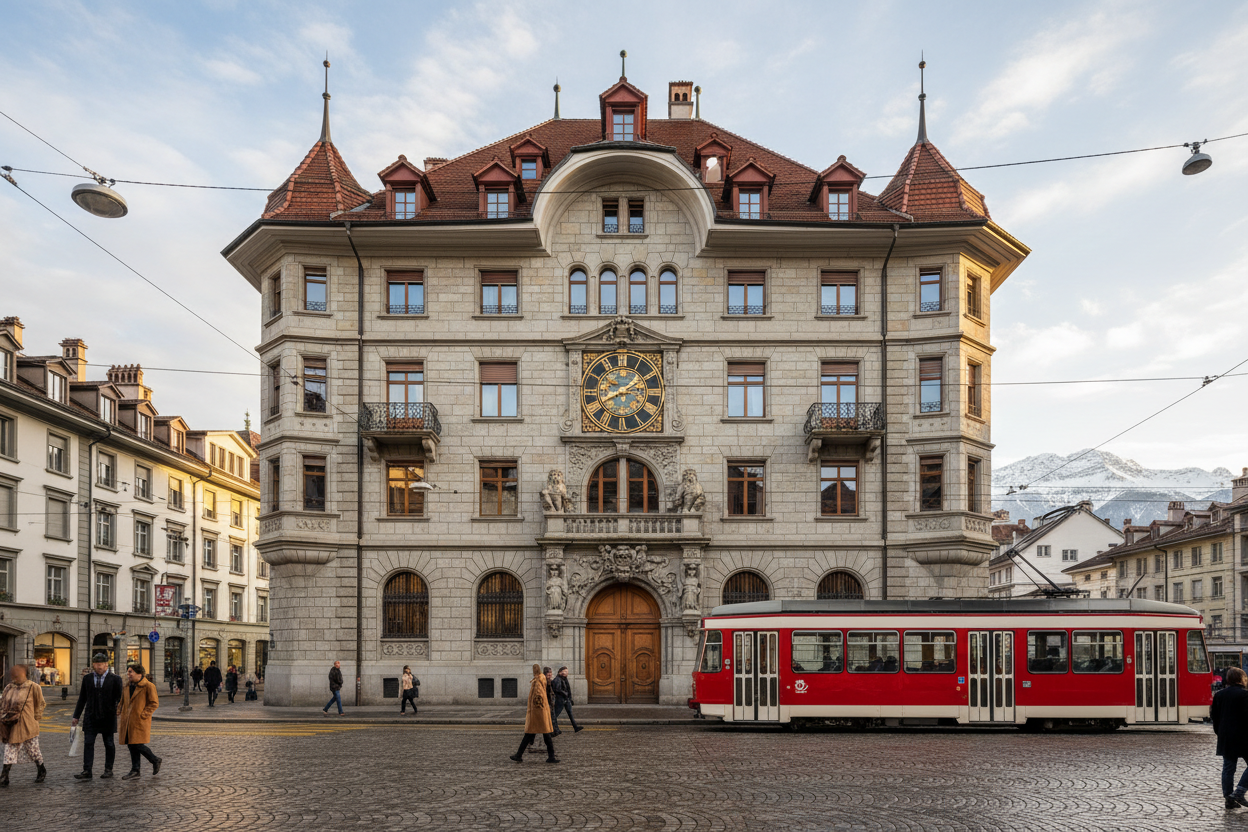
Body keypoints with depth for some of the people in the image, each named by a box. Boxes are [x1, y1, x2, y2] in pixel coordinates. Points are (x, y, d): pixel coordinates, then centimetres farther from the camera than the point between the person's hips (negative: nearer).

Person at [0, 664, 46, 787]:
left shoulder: (33, 687, -8)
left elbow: (40, 704, 0)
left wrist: (35, 718, 0)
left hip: (27, 726, -4)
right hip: (11, 726, 5)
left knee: (33, 750, 7)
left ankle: (42, 771, 26)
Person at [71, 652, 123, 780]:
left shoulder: (115, 679, -2)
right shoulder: (87, 678, 7)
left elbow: (120, 697, -1)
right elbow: (82, 698, 12)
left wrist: (119, 709, -16)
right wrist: (76, 716, 11)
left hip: (108, 717, -2)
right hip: (90, 717, 2)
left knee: (109, 744, 6)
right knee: (88, 743, -3)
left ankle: (108, 770, 15)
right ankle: (87, 772, -2)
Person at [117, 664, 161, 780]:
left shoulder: (148, 686, -9)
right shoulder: (126, 686, 13)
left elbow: (154, 703, -9)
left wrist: (143, 714, -15)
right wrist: (119, 711, 8)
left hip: (140, 721, -7)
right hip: (128, 721, 7)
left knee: (138, 745, -10)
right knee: (131, 745, 8)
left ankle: (155, 761, 13)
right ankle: (135, 771, 16)